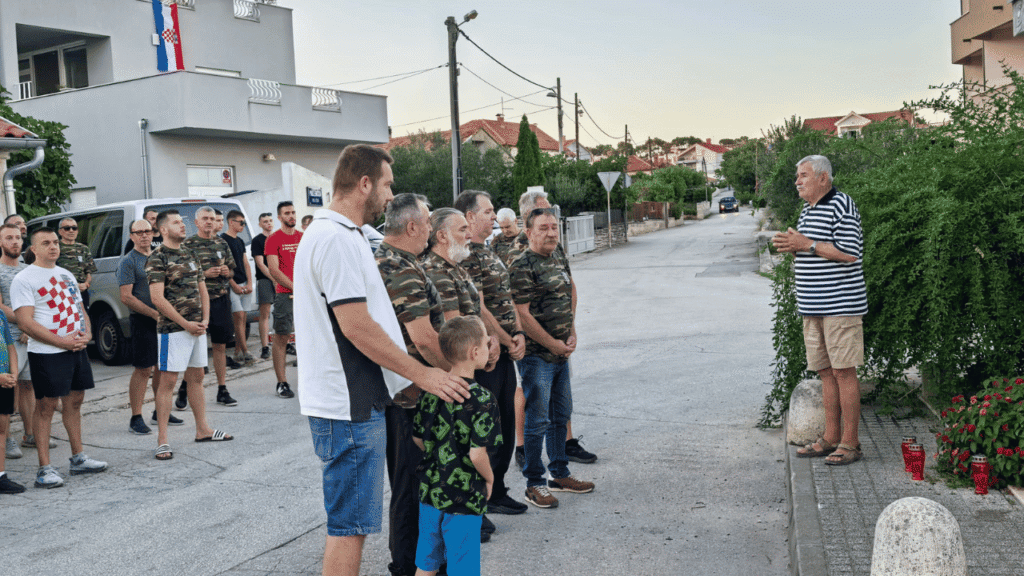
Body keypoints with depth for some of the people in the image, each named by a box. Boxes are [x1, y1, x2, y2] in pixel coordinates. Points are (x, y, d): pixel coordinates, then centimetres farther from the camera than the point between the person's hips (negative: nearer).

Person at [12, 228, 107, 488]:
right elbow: (26, 323, -14)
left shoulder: (67, 275, 17)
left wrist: (87, 334, -1)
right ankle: (45, 469, 1)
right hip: (46, 354, -7)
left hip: (77, 350, 7)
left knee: (75, 401, 13)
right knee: (45, 406, -3)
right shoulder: (24, 279, -6)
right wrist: (62, 341, -18)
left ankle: (78, 459, 24)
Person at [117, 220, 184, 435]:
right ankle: (136, 419, 2)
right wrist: (155, 314, -17)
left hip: (164, 319, 6)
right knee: (143, 370, -5)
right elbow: (126, 297, -13)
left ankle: (160, 412, 24)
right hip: (142, 321, -6)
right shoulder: (128, 261, -6)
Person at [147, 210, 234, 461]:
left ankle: (203, 429, 23)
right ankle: (162, 440, 0)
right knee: (167, 381, -4)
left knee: (196, 377, 14)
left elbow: (202, 290, 17)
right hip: (172, 328, -7)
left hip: (197, 327, 7)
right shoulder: (157, 258, -9)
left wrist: (204, 320, 3)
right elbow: (157, 299, -16)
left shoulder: (191, 255, 14)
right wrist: (185, 324, -14)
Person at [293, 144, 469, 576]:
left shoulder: (331, 232, 16)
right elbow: (358, 327, -23)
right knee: (350, 523, -1)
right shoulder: (337, 238, -18)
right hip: (348, 408, -11)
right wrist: (422, 375, -15)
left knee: (350, 519, 19)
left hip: (354, 400, 11)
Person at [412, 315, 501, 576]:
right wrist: (489, 479, -4)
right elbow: (477, 453, -23)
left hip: (429, 489, 6)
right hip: (464, 497, -6)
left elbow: (417, 437, 7)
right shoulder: (481, 399, -20)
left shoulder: (431, 389, -1)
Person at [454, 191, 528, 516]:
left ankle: (496, 492, 27)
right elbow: (478, 309, -20)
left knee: (505, 425, 15)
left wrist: (519, 335, 3)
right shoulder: (466, 256, -16)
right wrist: (509, 341, -11)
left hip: (505, 353, 10)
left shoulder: (489, 253, 16)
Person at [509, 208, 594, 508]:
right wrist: (552, 343, -12)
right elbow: (522, 314, -18)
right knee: (538, 421, -1)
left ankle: (560, 474, 31)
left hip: (561, 354, 8)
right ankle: (534, 484, 11)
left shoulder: (561, 261, 11)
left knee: (561, 415, 17)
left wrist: (572, 335, 7)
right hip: (536, 356, -8)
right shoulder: (522, 266, -15)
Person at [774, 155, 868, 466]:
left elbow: (851, 253, -18)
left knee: (844, 371, -4)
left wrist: (807, 245, -17)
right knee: (825, 371, 11)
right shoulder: (807, 211, 18)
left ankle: (850, 442, 3)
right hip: (812, 307, 9)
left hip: (840, 304, -9)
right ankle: (831, 437, 18)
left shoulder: (842, 206, -10)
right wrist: (791, 246, 5)